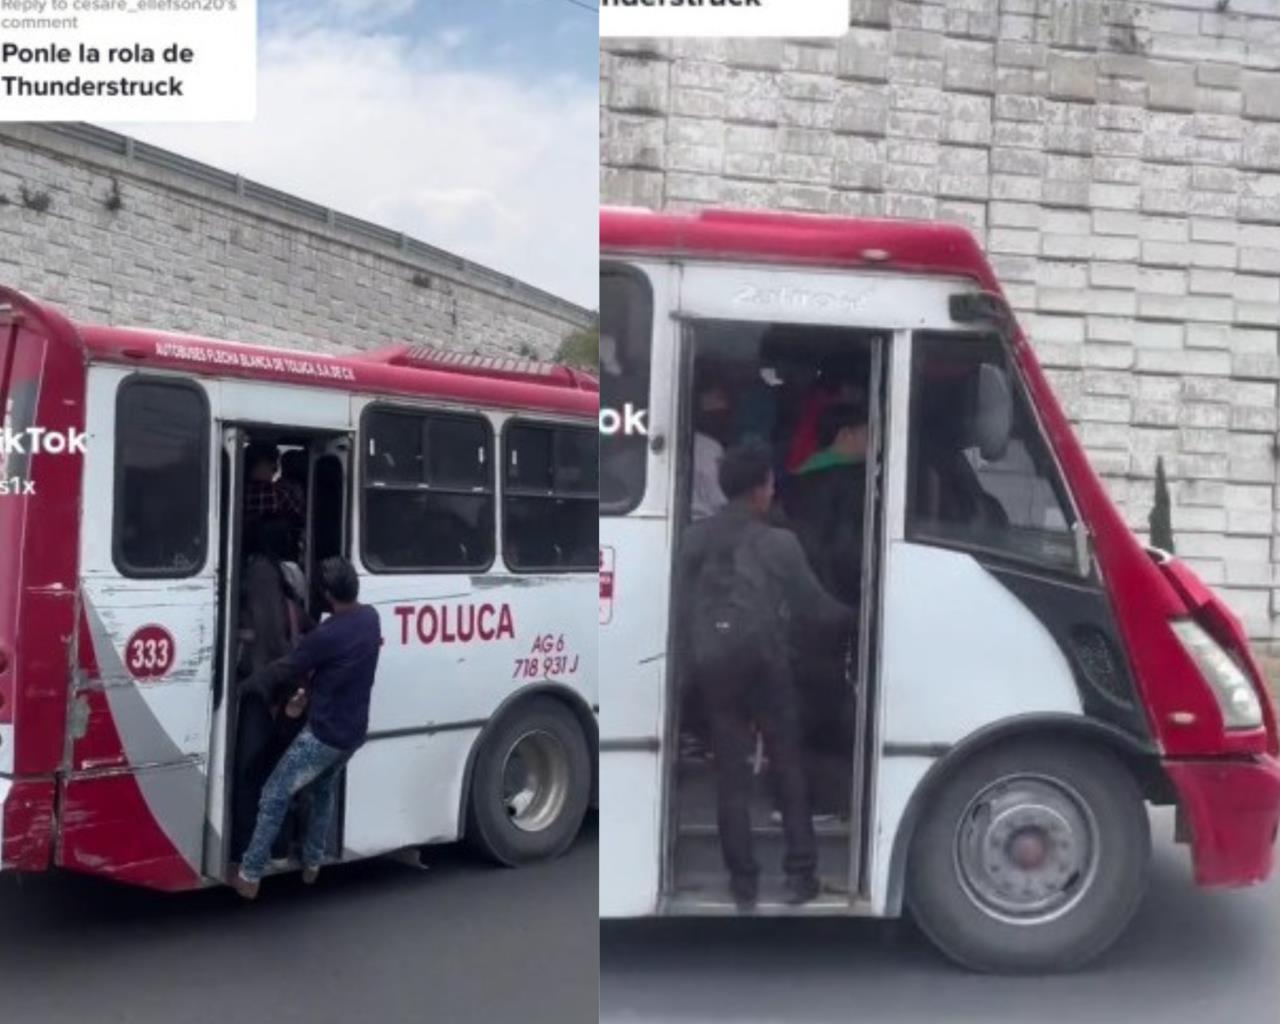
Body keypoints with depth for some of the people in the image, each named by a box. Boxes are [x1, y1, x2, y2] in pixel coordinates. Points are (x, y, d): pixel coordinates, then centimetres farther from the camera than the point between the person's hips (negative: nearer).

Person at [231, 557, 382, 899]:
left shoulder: (326, 635, -24)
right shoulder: (370, 617, -1)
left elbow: (283, 670, -13)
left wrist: (244, 686, 1)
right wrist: (311, 692, 15)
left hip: (323, 734, -8)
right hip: (354, 732, 8)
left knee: (274, 797, 3)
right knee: (322, 791, 28)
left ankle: (249, 877, 7)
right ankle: (312, 864, 36)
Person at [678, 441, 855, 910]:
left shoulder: (695, 539, 2)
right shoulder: (777, 543, -9)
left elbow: (684, 603, 4)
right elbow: (813, 604, 0)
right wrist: (850, 616, 18)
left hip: (713, 669, 3)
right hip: (765, 667, -3)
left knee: (731, 775, 9)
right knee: (788, 769, 11)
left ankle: (743, 881, 12)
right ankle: (800, 874, 13)